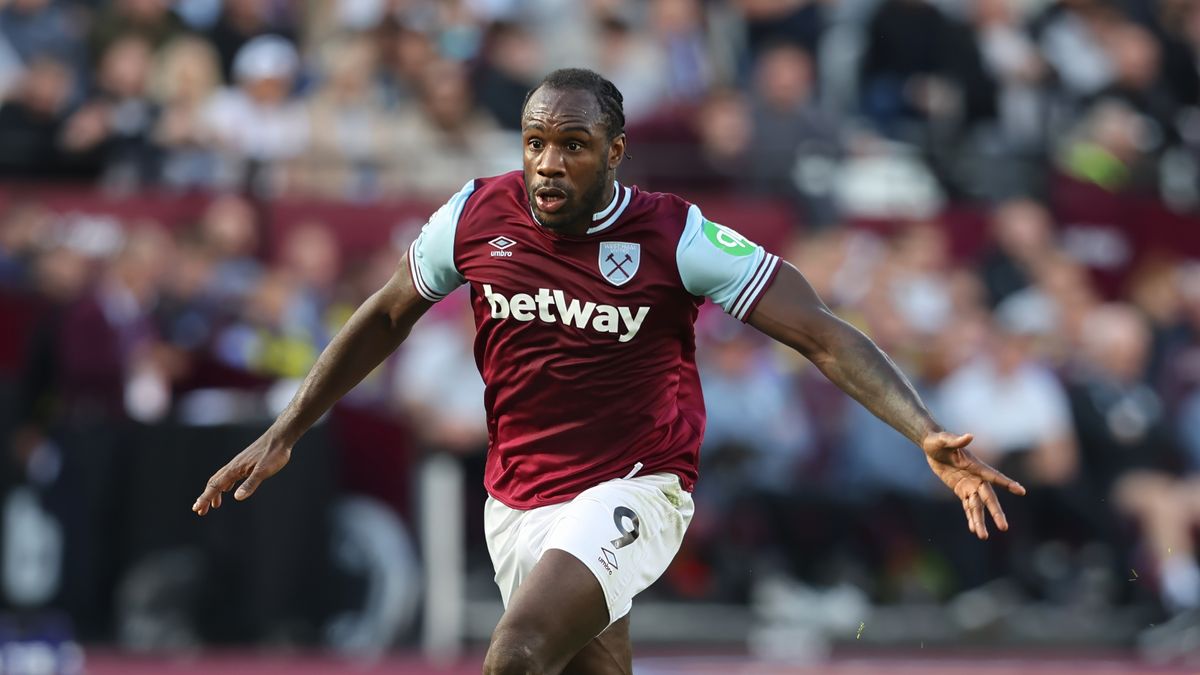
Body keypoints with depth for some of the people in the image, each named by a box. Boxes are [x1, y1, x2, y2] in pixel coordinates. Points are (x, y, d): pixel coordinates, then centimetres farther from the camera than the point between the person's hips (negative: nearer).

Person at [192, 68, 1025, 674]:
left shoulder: (673, 236, -14)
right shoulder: (478, 216, -4)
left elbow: (822, 332, -15)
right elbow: (387, 316, 14)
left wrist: (930, 437, -26)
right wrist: (283, 435, 15)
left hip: (630, 492, -5)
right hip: (517, 498, 5)